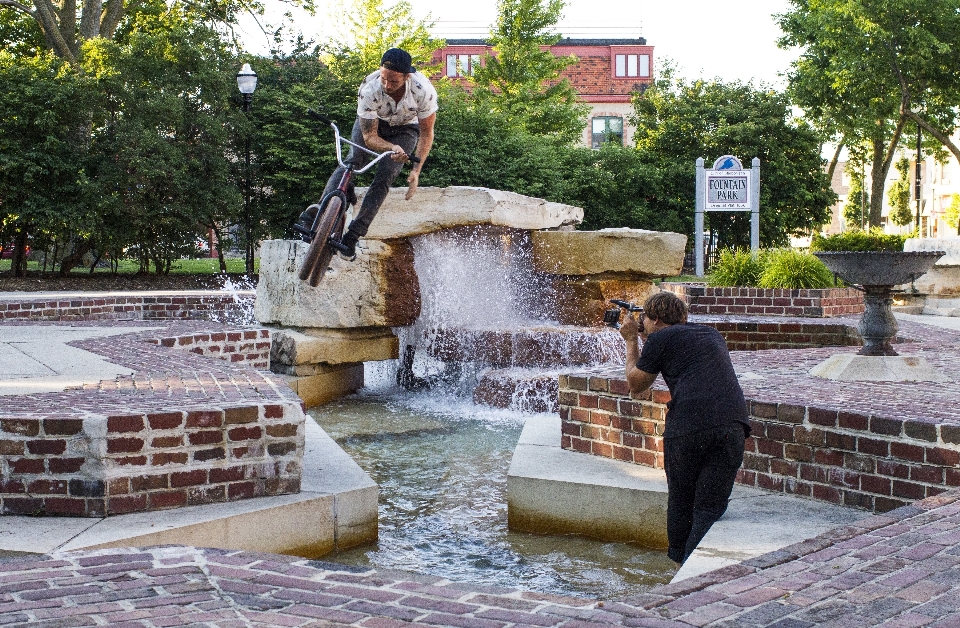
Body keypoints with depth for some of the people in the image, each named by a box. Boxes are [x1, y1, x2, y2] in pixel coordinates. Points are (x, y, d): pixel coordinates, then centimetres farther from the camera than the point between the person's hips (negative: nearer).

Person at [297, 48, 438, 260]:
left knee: (384, 177, -19)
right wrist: (392, 148, -48)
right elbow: (370, 137, -28)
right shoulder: (369, 90, -35)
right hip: (372, 123, 0)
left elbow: (426, 133, -18)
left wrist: (416, 170, -26)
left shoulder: (423, 90, -34)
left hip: (406, 128, 0)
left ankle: (352, 236, -19)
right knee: (352, 161, -25)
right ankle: (317, 214, -33)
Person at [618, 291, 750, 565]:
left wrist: (631, 341, 30)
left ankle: (679, 560, 24)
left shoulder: (660, 339, 8)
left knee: (680, 501, 14)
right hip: (732, 423, 4)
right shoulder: (711, 334, 26)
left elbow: (636, 384, 19)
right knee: (711, 507, 4)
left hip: (688, 426, -4)